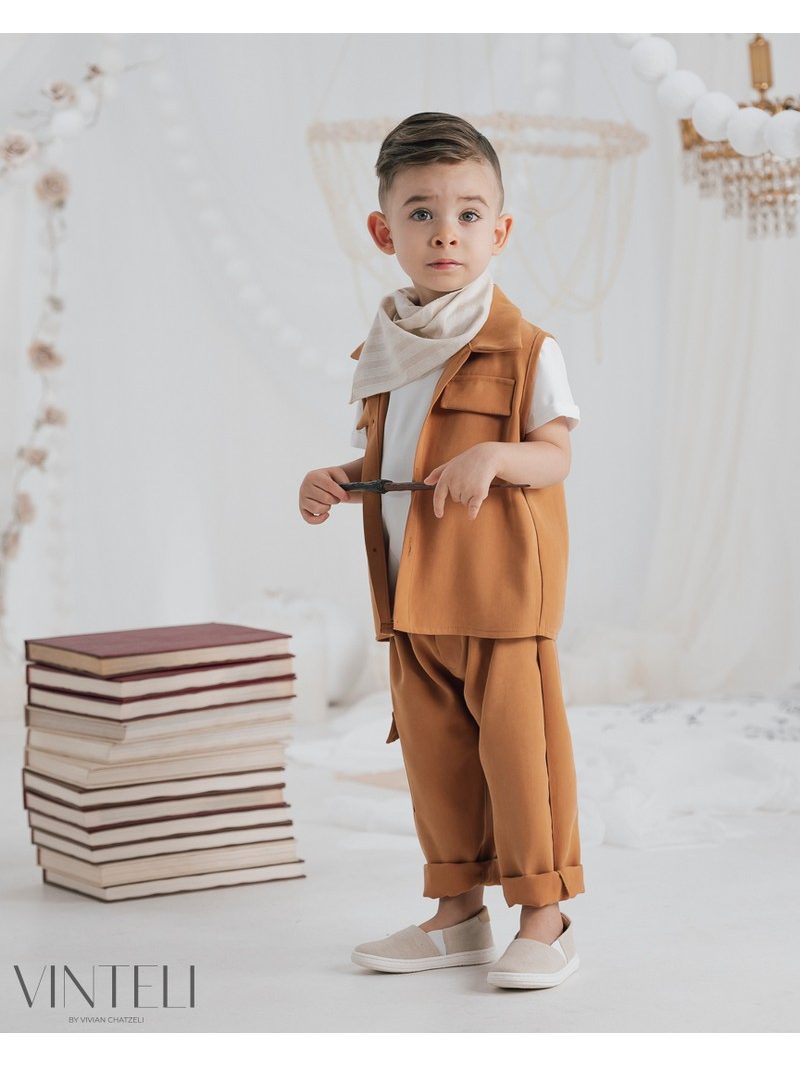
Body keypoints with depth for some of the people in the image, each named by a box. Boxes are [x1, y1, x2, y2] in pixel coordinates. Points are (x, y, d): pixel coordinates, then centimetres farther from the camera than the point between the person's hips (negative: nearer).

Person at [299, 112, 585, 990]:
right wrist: (333, 481, 0)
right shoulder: (381, 355, 11)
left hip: (501, 585, -6)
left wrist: (494, 457, -26)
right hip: (411, 592, 6)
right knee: (432, 751, 12)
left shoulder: (522, 346, -7)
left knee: (518, 745, -3)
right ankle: (459, 913, 25)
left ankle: (544, 917, 9)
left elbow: (555, 456, -7)